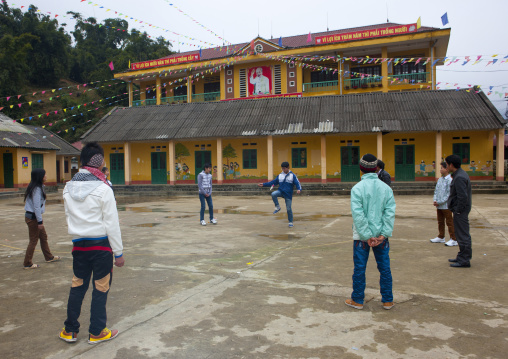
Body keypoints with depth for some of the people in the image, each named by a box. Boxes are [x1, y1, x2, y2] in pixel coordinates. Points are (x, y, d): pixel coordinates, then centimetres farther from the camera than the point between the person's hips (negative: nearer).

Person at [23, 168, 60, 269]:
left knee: (43, 237, 18)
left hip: (30, 216, 10)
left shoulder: (38, 187, 10)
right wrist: (40, 221, -18)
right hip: (33, 217, -10)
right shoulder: (37, 189, -20)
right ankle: (27, 263, 10)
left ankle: (49, 257, 31)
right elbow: (36, 207, -22)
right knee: (33, 240, 0)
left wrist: (40, 220, 16)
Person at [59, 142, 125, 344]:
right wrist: (119, 252, -7)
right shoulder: (103, 189, -15)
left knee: (77, 287, 17)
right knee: (100, 289, 8)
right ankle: (96, 333, 19)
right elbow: (112, 224, -13)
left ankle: (70, 331, 27)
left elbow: (68, 218, 10)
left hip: (79, 244, 5)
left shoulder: (68, 188, 3)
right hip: (101, 245, -5)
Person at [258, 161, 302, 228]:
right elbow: (273, 182, 10)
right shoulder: (280, 175, 7)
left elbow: (297, 183, -10)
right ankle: (277, 207, -12)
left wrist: (298, 189, -32)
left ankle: (291, 222, 18)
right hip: (280, 191, 3)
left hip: (288, 195, -3)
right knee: (273, 194, -30)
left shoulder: (292, 175, -4)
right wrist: (264, 184, 4)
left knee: (288, 209, -2)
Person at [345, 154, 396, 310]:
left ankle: (357, 300, 20)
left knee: (359, 268, 8)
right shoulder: (386, 188, 0)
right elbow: (390, 212, -6)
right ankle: (387, 300, 24)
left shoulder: (357, 188, -11)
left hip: (362, 236, -3)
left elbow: (358, 214, -16)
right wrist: (384, 233, -9)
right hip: (381, 235, 3)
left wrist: (367, 236, -12)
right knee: (384, 268, 14)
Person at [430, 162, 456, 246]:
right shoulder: (440, 180, 10)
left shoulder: (450, 180, -14)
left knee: (450, 222, 0)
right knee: (440, 222, 17)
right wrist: (435, 200, -1)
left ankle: (454, 239, 9)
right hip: (439, 206, 8)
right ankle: (441, 237, 30)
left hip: (446, 205, -8)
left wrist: (440, 202, -16)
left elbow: (449, 194, -17)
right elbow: (436, 191, 14)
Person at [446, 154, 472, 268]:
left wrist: (458, 210, -19)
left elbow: (463, 196, -25)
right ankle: (462, 256, 29)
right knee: (461, 234, 18)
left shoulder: (459, 177, -21)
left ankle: (464, 260, 3)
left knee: (463, 235, -4)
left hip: (460, 211, -11)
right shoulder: (460, 174, 12)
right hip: (461, 209, 11)